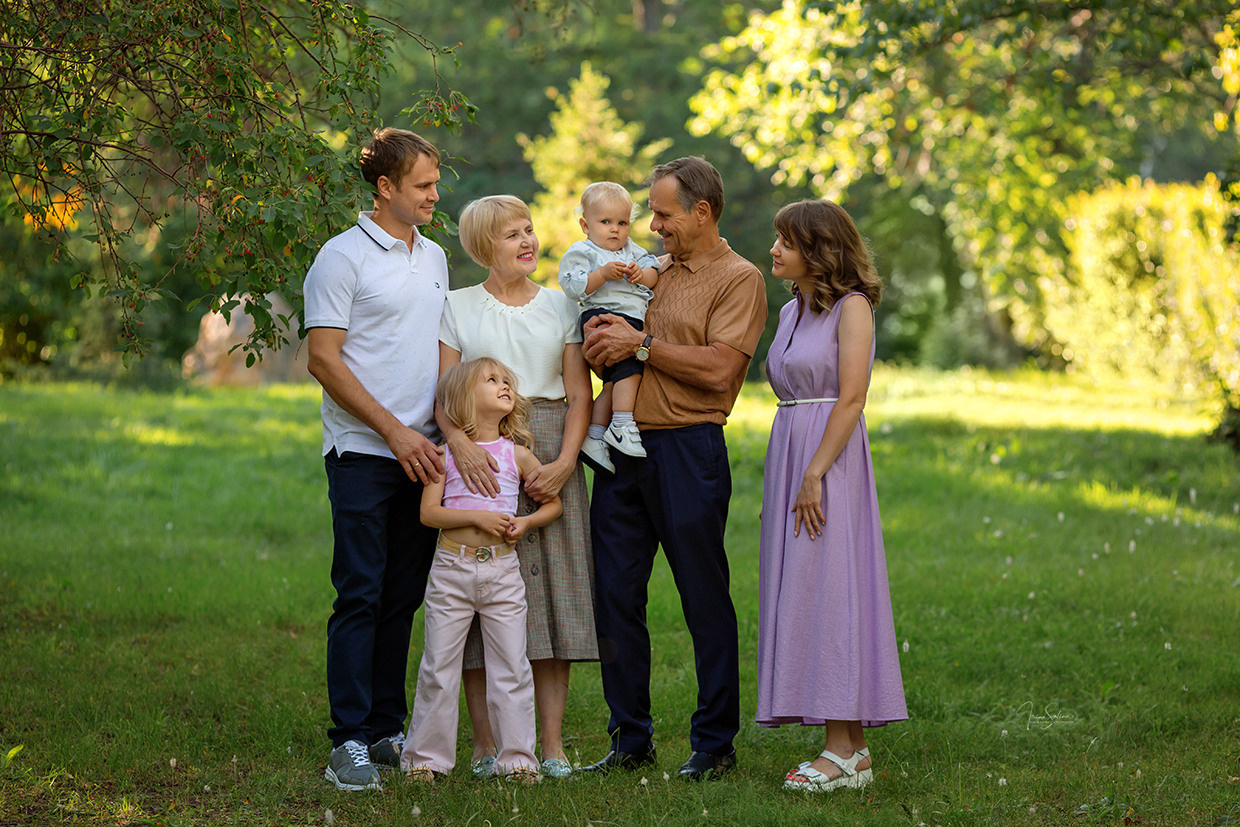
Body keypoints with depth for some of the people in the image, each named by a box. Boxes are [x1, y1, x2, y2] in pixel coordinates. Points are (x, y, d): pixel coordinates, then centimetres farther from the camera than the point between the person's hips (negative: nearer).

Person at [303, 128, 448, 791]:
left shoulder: (433, 257, 16)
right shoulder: (343, 257, -6)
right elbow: (323, 359, -10)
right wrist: (394, 431, -13)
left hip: (421, 453, 6)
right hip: (362, 454, -6)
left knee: (404, 597, 8)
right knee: (360, 596, -7)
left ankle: (387, 730, 15)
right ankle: (349, 742, -5)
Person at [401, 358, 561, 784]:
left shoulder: (517, 455, 6)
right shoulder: (447, 454, 2)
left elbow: (554, 503, 14)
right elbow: (428, 512, -5)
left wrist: (526, 522, -5)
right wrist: (476, 516, -16)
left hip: (502, 571, 1)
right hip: (452, 568, -1)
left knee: (511, 668, 1)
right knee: (439, 667, 3)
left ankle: (516, 756, 10)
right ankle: (426, 756, 12)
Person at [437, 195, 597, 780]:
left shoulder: (560, 305, 12)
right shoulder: (458, 306, 7)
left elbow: (579, 395, 7)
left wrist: (564, 463, -8)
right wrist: (459, 443, -20)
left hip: (550, 453, 2)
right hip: (479, 456, -2)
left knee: (550, 593, -1)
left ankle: (552, 742, 3)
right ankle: (485, 743, 1)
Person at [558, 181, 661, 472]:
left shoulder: (631, 250, 25)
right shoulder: (581, 252, 3)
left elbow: (654, 273, 18)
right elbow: (572, 287, -11)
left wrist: (643, 274, -5)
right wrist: (603, 274, -20)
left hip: (634, 322, 8)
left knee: (614, 382, 6)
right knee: (630, 366, -23)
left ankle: (593, 437, 9)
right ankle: (622, 426, -23)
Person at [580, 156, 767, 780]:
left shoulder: (738, 279, -3)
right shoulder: (652, 270, 18)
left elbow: (718, 368, -16)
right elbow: (606, 355, 22)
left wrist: (640, 344, -12)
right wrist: (599, 343, -1)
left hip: (688, 449, -7)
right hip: (623, 445, 7)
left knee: (704, 598, 0)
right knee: (614, 593, 5)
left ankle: (715, 742, 7)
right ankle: (630, 737, 14)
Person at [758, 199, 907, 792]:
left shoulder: (851, 308, -8)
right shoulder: (791, 312, 16)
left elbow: (851, 399, -15)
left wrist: (814, 475, -20)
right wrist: (784, 479, 12)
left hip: (832, 459, -8)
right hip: (787, 454, 8)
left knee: (828, 588, -9)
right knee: (798, 591, 6)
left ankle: (845, 751, -6)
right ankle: (850, 746, 10)